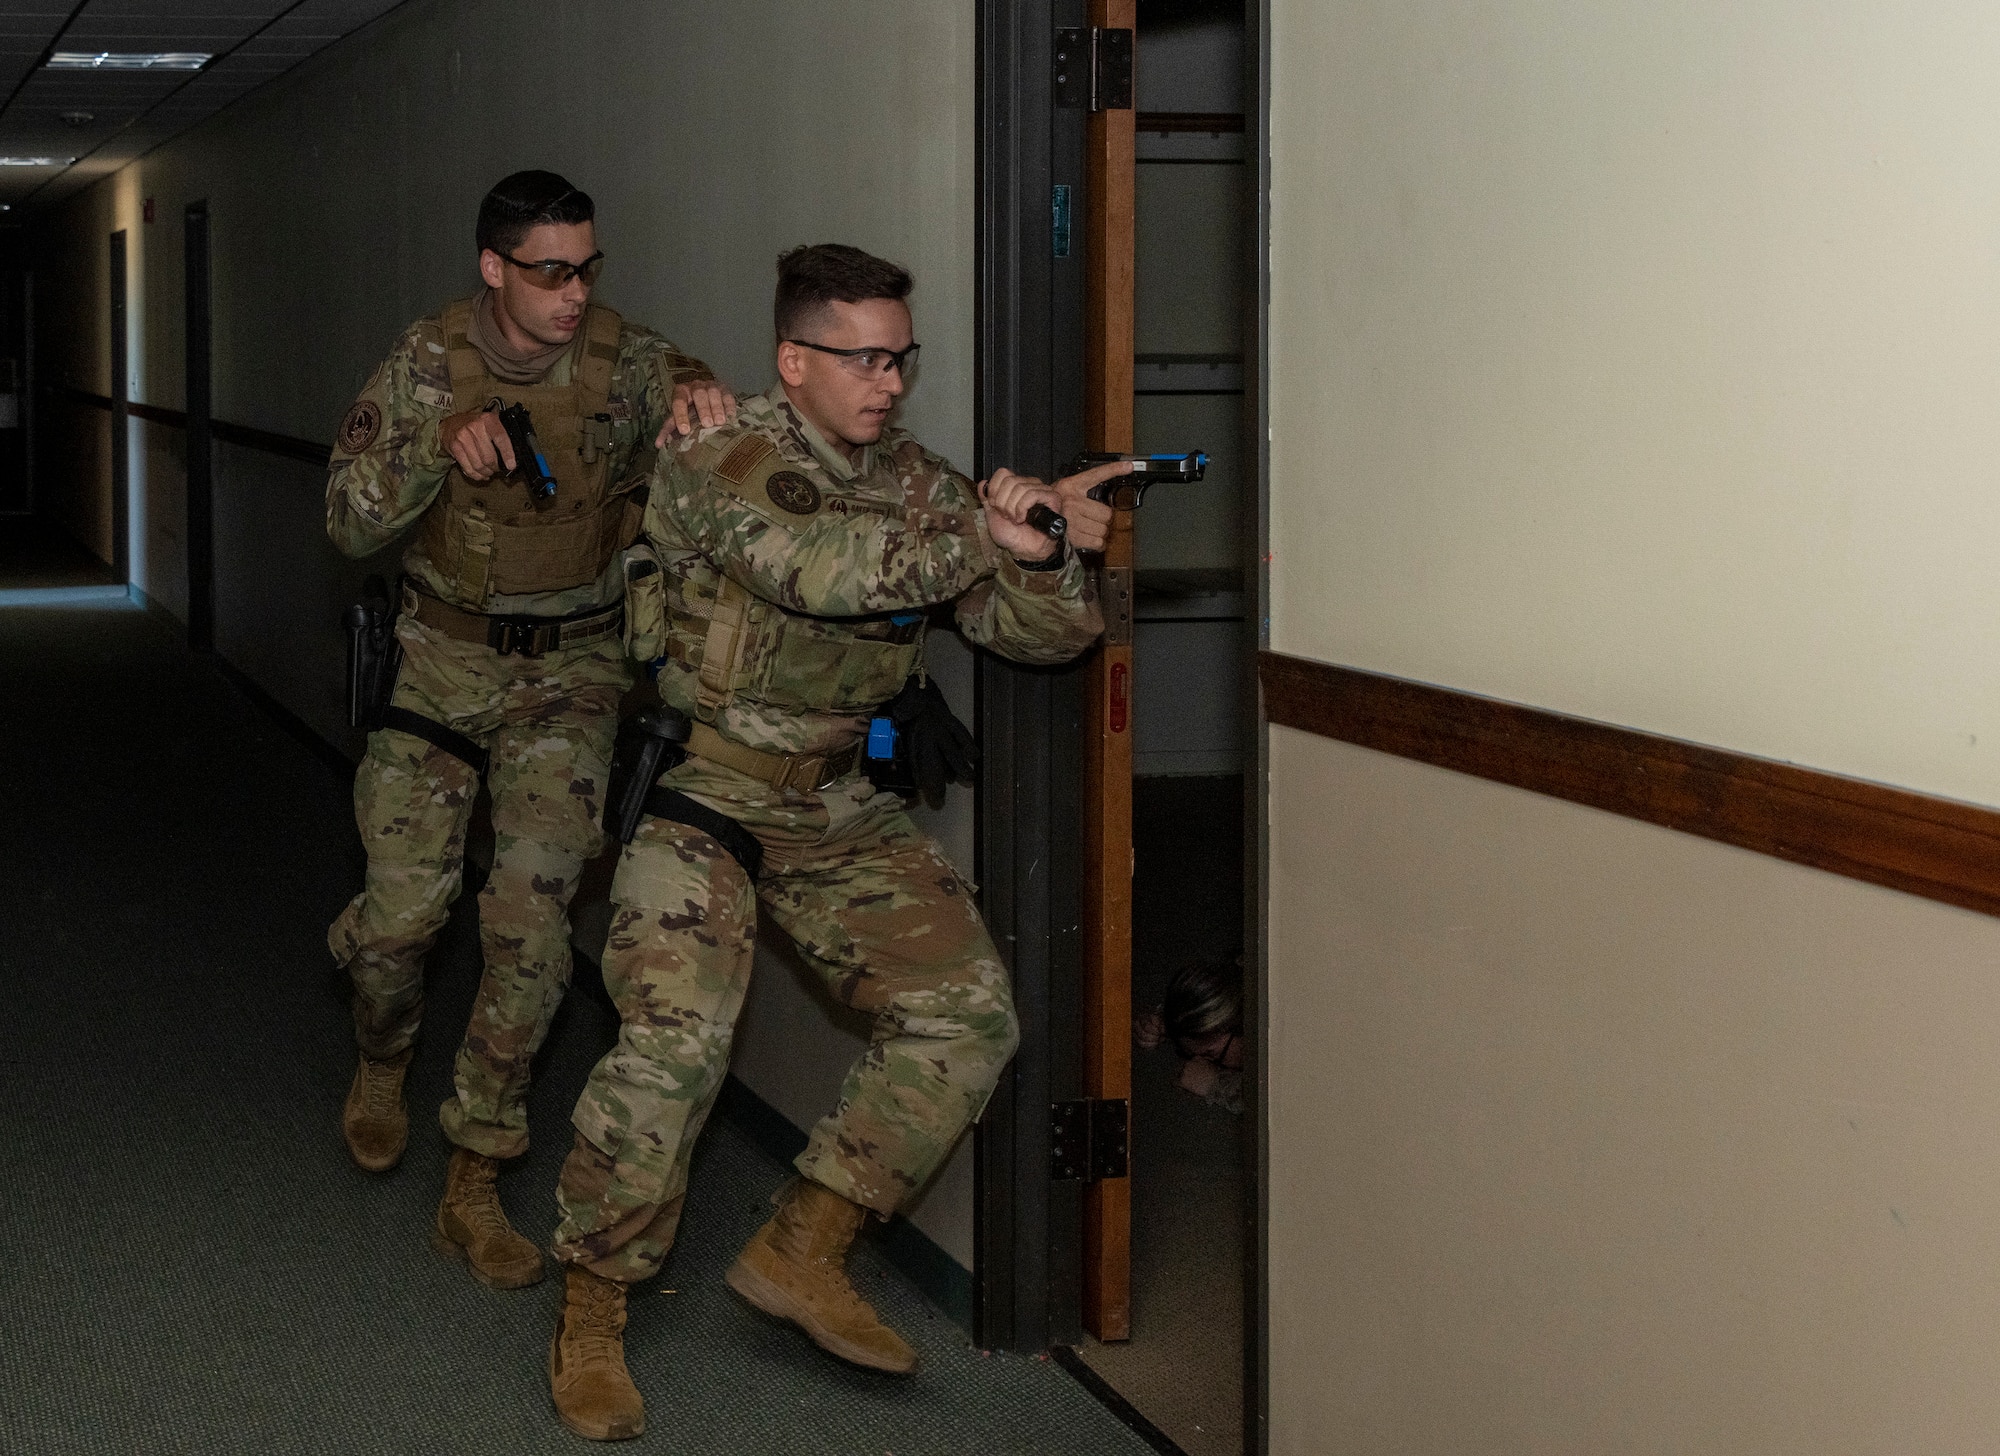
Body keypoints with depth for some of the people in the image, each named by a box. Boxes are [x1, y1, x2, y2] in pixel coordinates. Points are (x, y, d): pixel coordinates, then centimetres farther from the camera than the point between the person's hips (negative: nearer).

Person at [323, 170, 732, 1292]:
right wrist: (441, 447, -25)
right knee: (403, 905, -5)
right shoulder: (430, 364, -5)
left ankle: (476, 1180, 0)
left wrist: (699, 392, -39)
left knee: (534, 915, -11)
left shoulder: (627, 360, -8)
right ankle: (383, 1062, 31)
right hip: (448, 656, 1)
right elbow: (352, 522, -7)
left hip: (573, 665, -1)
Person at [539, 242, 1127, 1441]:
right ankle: (592, 1314, -3)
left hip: (840, 810, 6)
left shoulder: (918, 485, 6)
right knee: (678, 1037, -21)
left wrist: (1041, 553, -21)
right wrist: (981, 538, -35)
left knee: (968, 1011, -5)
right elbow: (822, 568, -32)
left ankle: (804, 1252, 6)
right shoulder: (717, 471, -12)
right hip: (702, 796, -6)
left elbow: (1047, 634, 0)